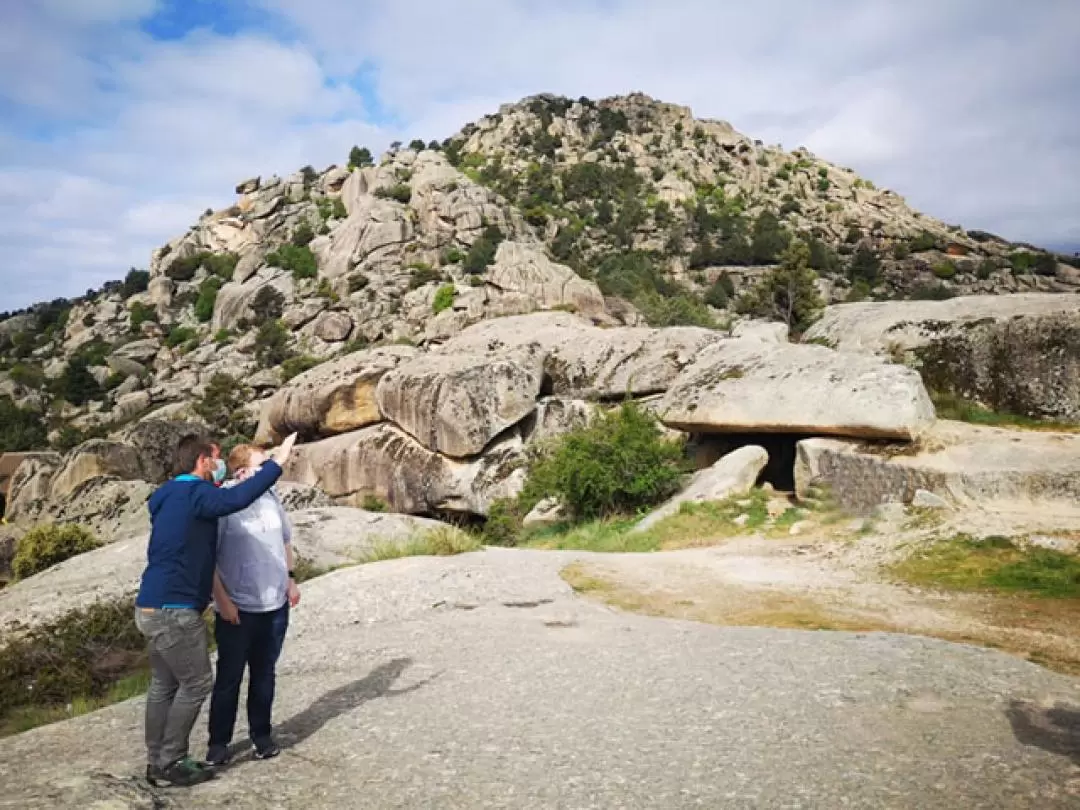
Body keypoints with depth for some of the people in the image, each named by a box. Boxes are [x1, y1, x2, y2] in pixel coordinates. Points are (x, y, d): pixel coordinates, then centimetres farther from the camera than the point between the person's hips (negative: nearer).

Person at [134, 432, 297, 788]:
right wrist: (276, 464, -29)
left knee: (163, 685, 15)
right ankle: (171, 762, 9)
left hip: (153, 606, 10)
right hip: (173, 609, -10)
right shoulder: (194, 495, -17)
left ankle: (157, 762, 23)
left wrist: (216, 484, 21)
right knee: (196, 683, 0)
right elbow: (239, 498, -33)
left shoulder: (172, 496, 13)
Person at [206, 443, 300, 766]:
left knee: (264, 674, 16)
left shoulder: (271, 497, 2)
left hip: (275, 605, 5)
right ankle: (218, 742, 23)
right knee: (228, 676, 8)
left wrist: (290, 579, 9)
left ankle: (261, 734, 30)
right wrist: (222, 600, -14)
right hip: (237, 609, -5)